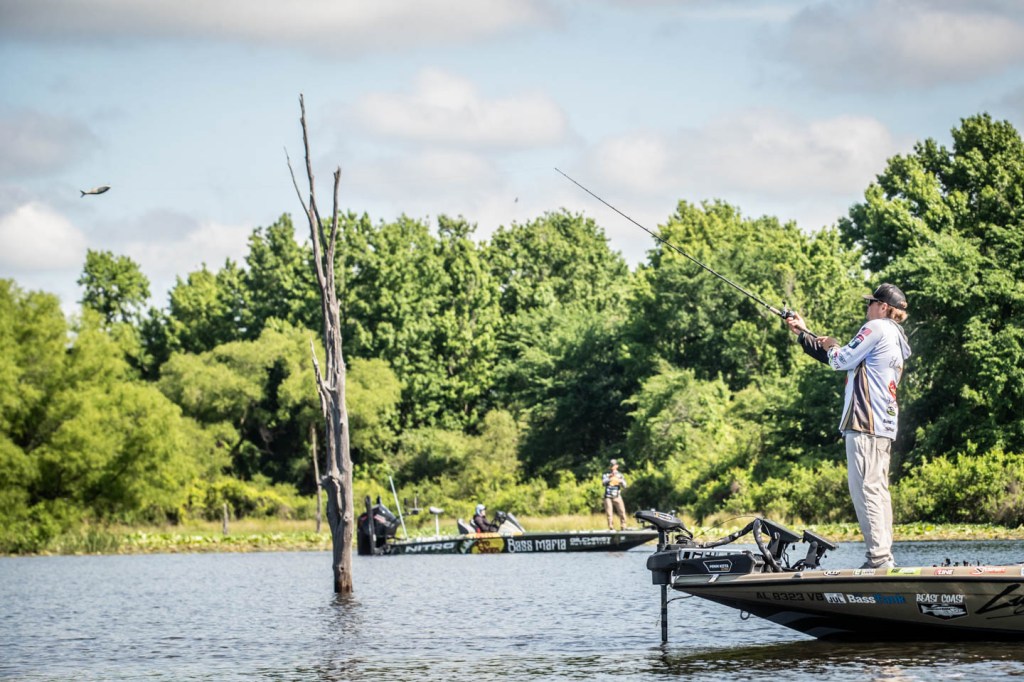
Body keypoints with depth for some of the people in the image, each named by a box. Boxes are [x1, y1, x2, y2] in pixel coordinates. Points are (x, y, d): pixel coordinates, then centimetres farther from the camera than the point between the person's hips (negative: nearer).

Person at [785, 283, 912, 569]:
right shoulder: (895, 338, 25)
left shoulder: (877, 328, -5)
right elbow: (842, 360, 29)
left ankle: (878, 557, -18)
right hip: (884, 425, 10)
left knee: (866, 489, -12)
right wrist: (804, 333, 33)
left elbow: (841, 360, -7)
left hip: (866, 422, -10)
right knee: (877, 490, 9)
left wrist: (831, 347, 16)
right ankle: (884, 557, 7)